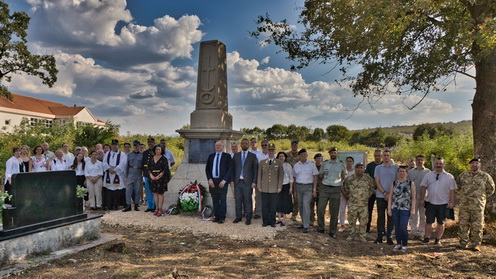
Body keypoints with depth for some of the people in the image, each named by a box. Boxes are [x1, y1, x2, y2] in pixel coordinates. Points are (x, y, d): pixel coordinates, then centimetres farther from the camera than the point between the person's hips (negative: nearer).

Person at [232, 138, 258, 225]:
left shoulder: (253, 156, 5)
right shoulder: (236, 155, 13)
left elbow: (255, 170, 1)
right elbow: (233, 168, 11)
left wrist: (254, 182, -6)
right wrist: (232, 180, 3)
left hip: (247, 182, -2)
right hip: (237, 182, 3)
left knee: (248, 201, 1)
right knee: (238, 200, 6)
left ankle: (248, 218, 10)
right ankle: (238, 216, 18)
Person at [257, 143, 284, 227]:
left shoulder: (279, 163, 4)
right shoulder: (262, 162, 9)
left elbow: (281, 176, 3)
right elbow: (259, 175, 10)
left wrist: (279, 187, -2)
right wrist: (259, 186, 4)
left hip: (274, 189, -1)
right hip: (264, 189, 1)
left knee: (273, 206, 3)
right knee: (264, 206, 5)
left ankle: (272, 222, 15)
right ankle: (265, 221, 15)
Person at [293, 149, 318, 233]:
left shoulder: (311, 164, 0)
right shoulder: (296, 165, 9)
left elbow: (315, 177, 1)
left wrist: (314, 190, -5)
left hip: (308, 187, -4)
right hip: (299, 186, 4)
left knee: (306, 205, -13)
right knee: (300, 206, 9)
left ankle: (306, 226, -11)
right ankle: (303, 223, 25)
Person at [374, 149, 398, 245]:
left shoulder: (395, 168, 5)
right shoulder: (378, 168, 7)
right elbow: (377, 182, 1)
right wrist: (384, 193, -9)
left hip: (392, 196, 0)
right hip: (380, 196, 0)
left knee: (391, 217, 2)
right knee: (380, 217, 5)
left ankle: (389, 237, 9)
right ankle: (380, 236, 12)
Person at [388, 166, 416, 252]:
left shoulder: (411, 183, 4)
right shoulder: (394, 183, 7)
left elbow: (413, 197, 4)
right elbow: (390, 196, 9)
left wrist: (413, 209, -2)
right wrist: (389, 208, 4)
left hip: (405, 209, -2)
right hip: (395, 208, 2)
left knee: (403, 228, -7)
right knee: (397, 227, 8)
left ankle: (404, 245, 10)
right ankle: (398, 244, 21)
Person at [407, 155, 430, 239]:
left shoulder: (428, 172, 5)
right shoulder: (410, 172, 10)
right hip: (413, 197, 1)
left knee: (423, 216, 4)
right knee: (413, 215, 5)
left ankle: (421, 233, 15)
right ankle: (414, 232, 15)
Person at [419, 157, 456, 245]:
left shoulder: (449, 177, 4)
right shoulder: (428, 175, 8)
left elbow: (452, 190, 1)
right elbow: (423, 187, 8)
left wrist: (451, 202, -5)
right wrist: (422, 199, 2)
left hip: (443, 203, 0)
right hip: (430, 202, 1)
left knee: (441, 223, 8)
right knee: (429, 222, 3)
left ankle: (438, 239, 19)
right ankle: (427, 238, 11)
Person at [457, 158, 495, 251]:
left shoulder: (485, 176, 5)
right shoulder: (463, 175, 9)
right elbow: (457, 187, 20)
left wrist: (482, 197, 8)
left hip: (478, 206, -1)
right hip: (464, 205, 1)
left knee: (477, 226, 1)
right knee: (463, 224, 5)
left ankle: (476, 244, 12)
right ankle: (463, 243, 15)